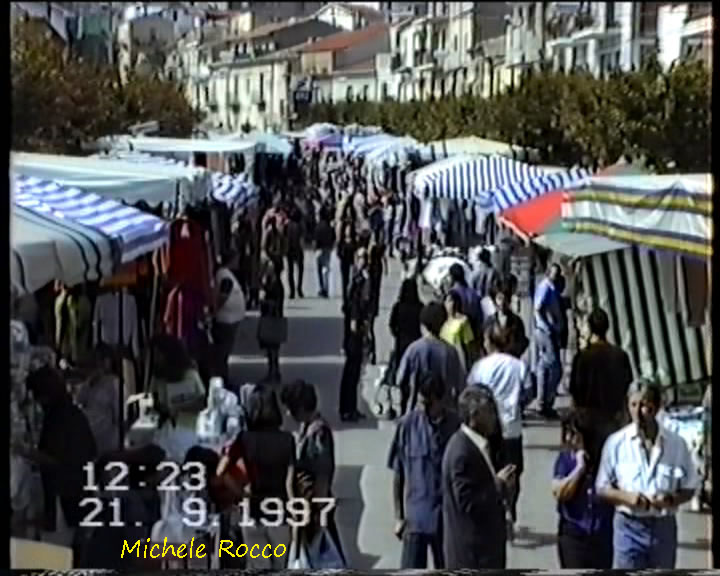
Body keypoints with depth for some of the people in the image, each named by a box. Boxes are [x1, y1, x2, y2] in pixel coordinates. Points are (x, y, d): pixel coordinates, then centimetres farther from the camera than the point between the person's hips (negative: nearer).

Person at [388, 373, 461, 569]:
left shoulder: (457, 426, -7)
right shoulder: (407, 424, -8)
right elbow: (398, 475, 0)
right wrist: (399, 517, -1)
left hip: (448, 519, 1)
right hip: (415, 518, -1)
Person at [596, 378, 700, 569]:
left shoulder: (676, 444, 0)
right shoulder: (616, 443, -3)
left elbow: (689, 488, 7)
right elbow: (601, 488, 2)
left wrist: (671, 500, -14)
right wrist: (626, 497, -17)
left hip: (664, 527, 2)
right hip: (629, 526, -2)